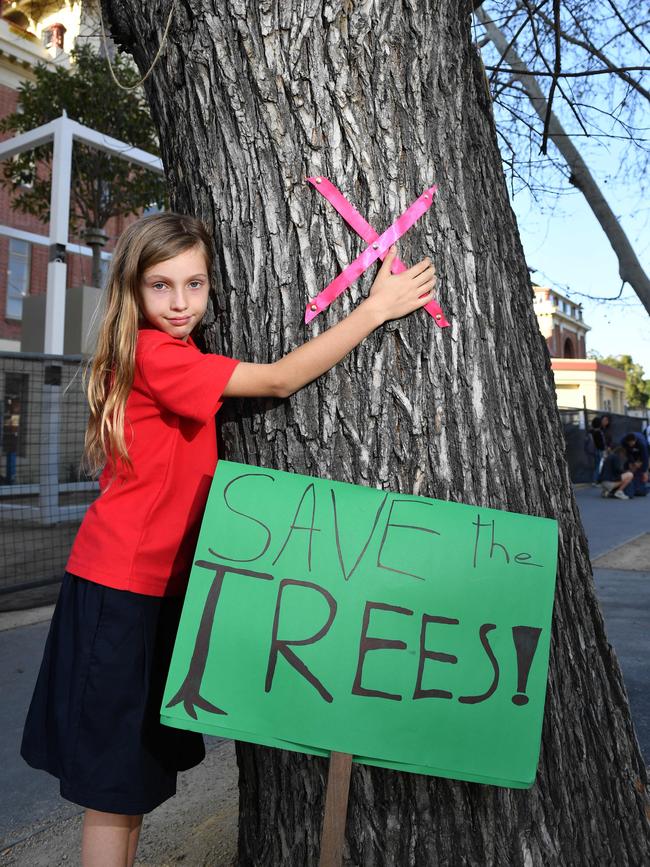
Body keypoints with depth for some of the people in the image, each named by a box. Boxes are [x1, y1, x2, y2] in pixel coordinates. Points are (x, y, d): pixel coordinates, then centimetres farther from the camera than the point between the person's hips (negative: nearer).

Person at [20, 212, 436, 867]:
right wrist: (376, 307, -17)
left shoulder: (175, 357, 12)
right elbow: (279, 380, -22)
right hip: (121, 592, -9)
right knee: (117, 790, 3)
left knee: (138, 775, 19)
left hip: (160, 587, 9)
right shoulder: (156, 356, -18)